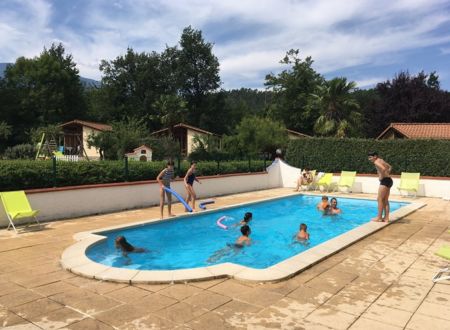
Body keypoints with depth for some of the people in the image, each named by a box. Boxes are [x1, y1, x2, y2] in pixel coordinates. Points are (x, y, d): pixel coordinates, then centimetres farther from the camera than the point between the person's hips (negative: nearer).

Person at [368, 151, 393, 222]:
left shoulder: (376, 162, -12)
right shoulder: (381, 160, 18)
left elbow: (383, 169, -30)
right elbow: (390, 167, 32)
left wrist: (382, 177, -16)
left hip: (385, 181, -10)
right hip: (389, 180, 10)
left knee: (380, 199, -4)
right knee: (385, 200, 11)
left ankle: (379, 217, -1)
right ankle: (386, 217, 13)